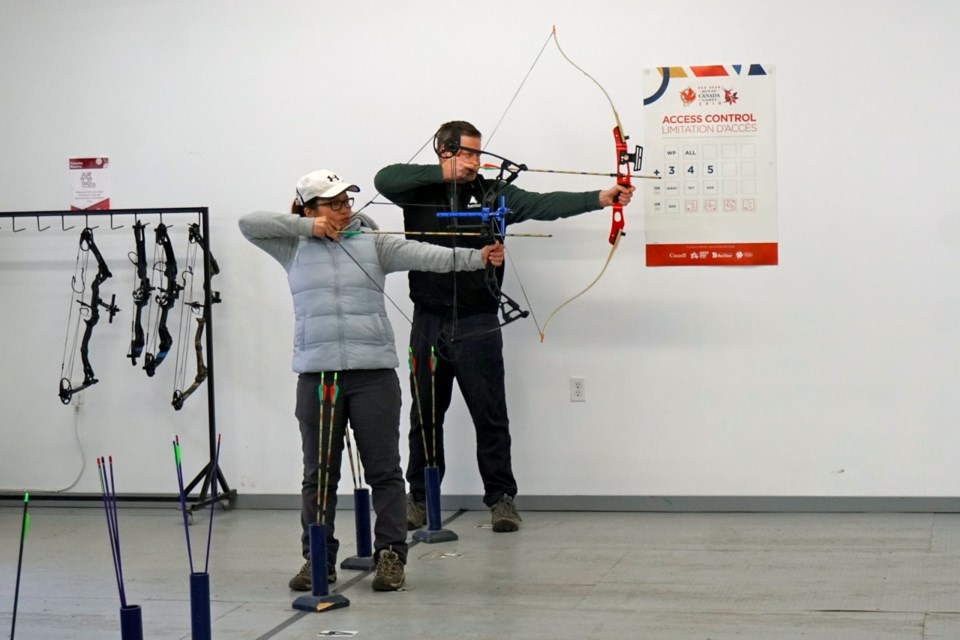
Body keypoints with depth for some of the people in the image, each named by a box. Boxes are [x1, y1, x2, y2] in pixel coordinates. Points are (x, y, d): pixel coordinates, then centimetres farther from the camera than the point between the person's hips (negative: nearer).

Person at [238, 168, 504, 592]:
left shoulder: (373, 243, 6)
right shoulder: (295, 247, 10)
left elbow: (423, 255, -6)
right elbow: (249, 224, 3)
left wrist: (475, 257, -20)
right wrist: (305, 226, -4)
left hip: (373, 371, -1)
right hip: (316, 373, 1)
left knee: (384, 469, 0)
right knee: (318, 472, 7)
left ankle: (390, 555, 7)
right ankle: (318, 559, 18)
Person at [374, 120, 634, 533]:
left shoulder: (493, 195, 3)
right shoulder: (420, 193, 4)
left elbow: (545, 205, -8)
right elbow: (384, 179, -13)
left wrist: (599, 199, -22)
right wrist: (442, 173, -15)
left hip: (477, 324, 0)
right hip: (428, 323, 1)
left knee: (491, 416, 2)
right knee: (425, 416, 11)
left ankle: (500, 498, 12)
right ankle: (419, 498, 22)